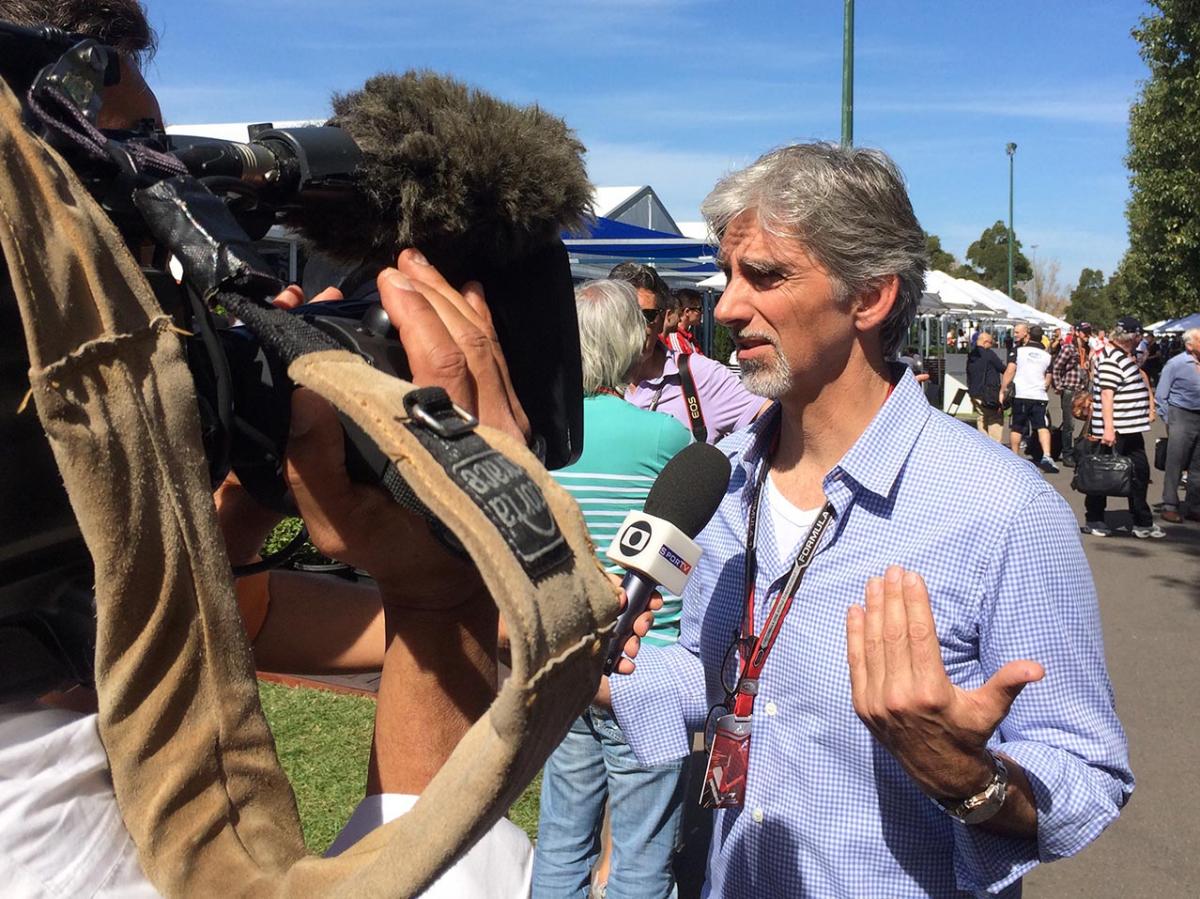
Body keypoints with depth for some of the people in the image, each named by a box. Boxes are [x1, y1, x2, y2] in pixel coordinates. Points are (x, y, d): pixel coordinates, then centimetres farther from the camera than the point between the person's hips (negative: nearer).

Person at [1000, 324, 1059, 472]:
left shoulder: (1018, 351, 0)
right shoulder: (1046, 355, 9)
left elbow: (1010, 371, -8)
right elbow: (1048, 379, 13)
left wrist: (1003, 389, -3)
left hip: (1021, 395, -2)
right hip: (1040, 396, 2)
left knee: (1016, 428, 9)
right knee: (1042, 426, -2)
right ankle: (1046, 456, -19)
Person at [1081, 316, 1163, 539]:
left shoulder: (1124, 357, 15)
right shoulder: (1110, 359, -16)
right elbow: (1107, 394, -22)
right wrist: (1108, 428, -26)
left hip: (1131, 428, 10)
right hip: (1114, 430, -10)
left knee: (1140, 471, 12)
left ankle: (1143, 522, 20)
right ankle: (1093, 520, 13)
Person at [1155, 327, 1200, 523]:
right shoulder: (1176, 364, -6)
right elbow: (1160, 396, -3)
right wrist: (1168, 421, -4)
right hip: (1181, 417, -5)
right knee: (1175, 465, -2)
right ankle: (1170, 507, 6)